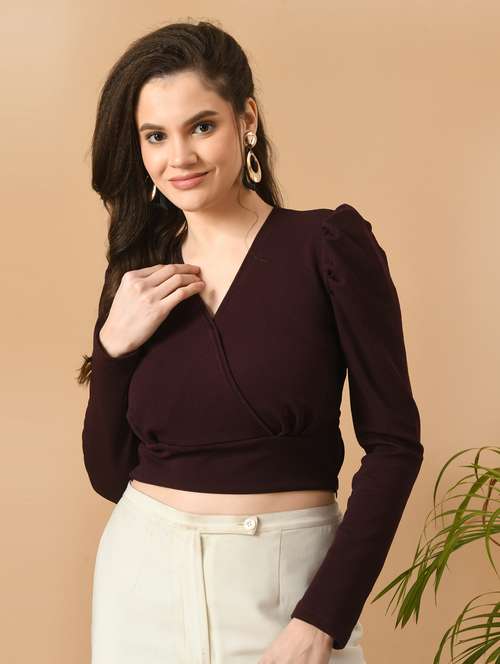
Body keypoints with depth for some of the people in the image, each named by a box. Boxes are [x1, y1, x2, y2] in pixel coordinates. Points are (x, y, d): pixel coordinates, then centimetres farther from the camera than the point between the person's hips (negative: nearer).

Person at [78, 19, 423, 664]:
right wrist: (114, 347, -10)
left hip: (284, 581, -3)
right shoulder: (139, 274, 3)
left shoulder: (331, 245, -9)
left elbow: (394, 443, -10)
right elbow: (110, 475, 5)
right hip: (144, 578, 4)